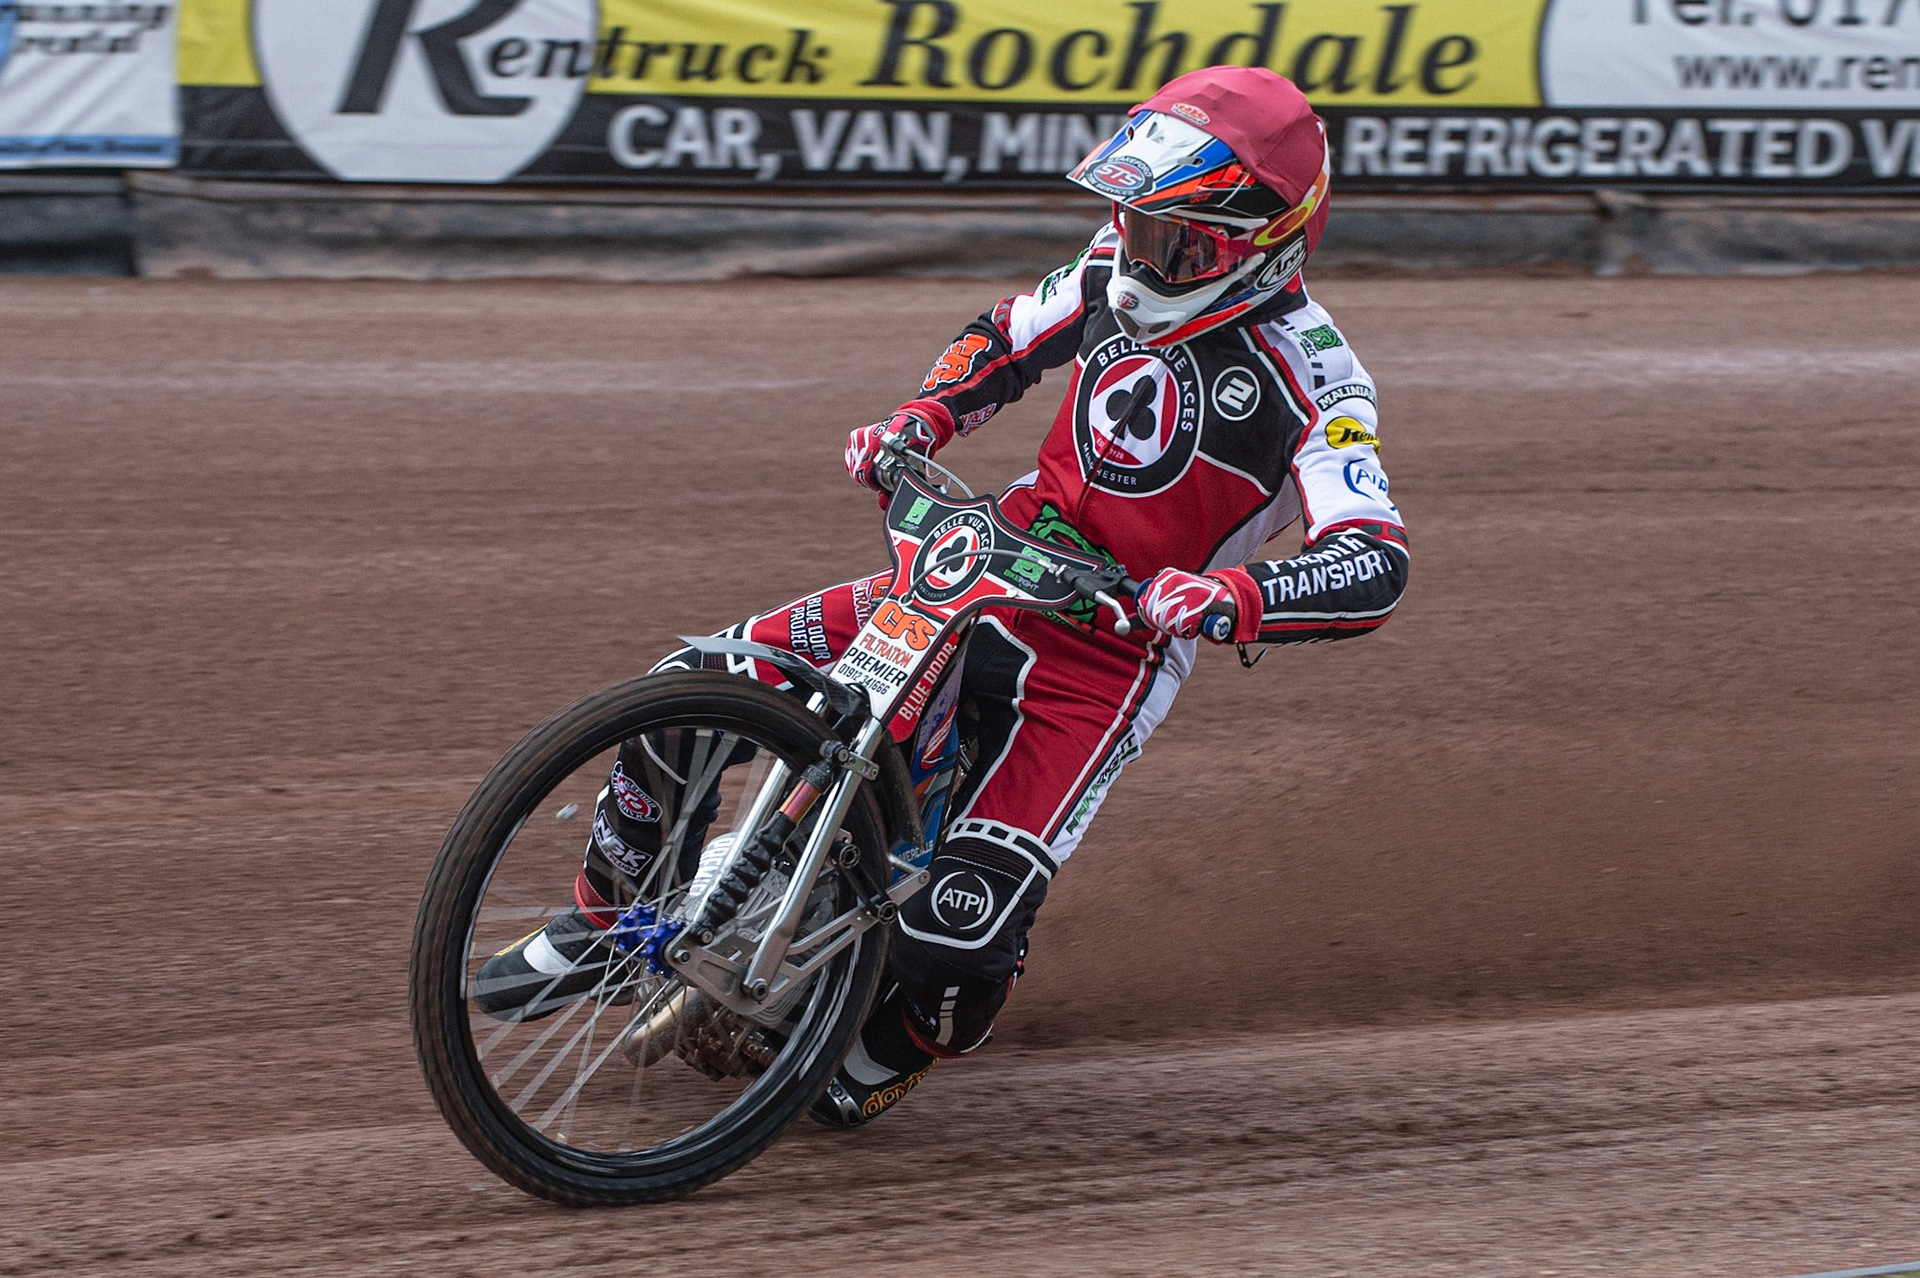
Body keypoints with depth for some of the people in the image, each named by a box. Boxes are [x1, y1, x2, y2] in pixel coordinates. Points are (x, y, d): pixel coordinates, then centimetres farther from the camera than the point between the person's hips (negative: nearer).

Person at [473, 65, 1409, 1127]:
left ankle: (895, 1049, 13)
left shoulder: (1306, 375, -17)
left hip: (1111, 654, -6)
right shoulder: (1119, 273, 2)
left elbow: (1375, 566, -26)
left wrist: (1229, 598, -43)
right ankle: (603, 923, 17)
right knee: (695, 684, -5)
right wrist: (916, 422, 3)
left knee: (962, 918, -24)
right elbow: (1005, 340, 22)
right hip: (993, 565, 6)